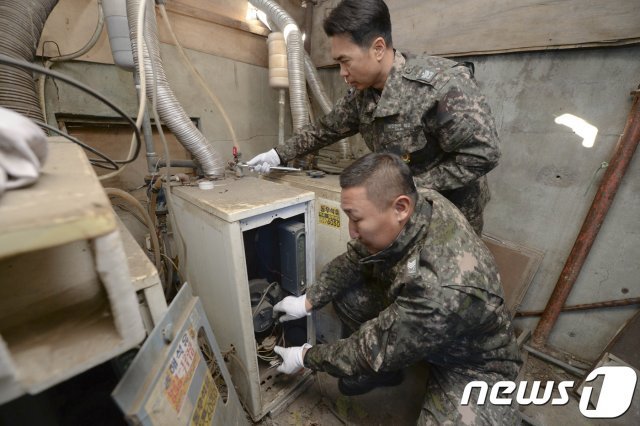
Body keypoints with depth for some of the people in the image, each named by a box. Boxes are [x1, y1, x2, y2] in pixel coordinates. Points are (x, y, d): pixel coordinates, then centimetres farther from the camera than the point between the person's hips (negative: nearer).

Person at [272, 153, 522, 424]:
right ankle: (384, 368, 14)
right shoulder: (420, 202, -21)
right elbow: (354, 259, -7)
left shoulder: (442, 292, -41)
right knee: (345, 291, -6)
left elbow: (372, 350, -26)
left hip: (473, 362, -6)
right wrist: (308, 301, -6)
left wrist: (305, 357, -10)